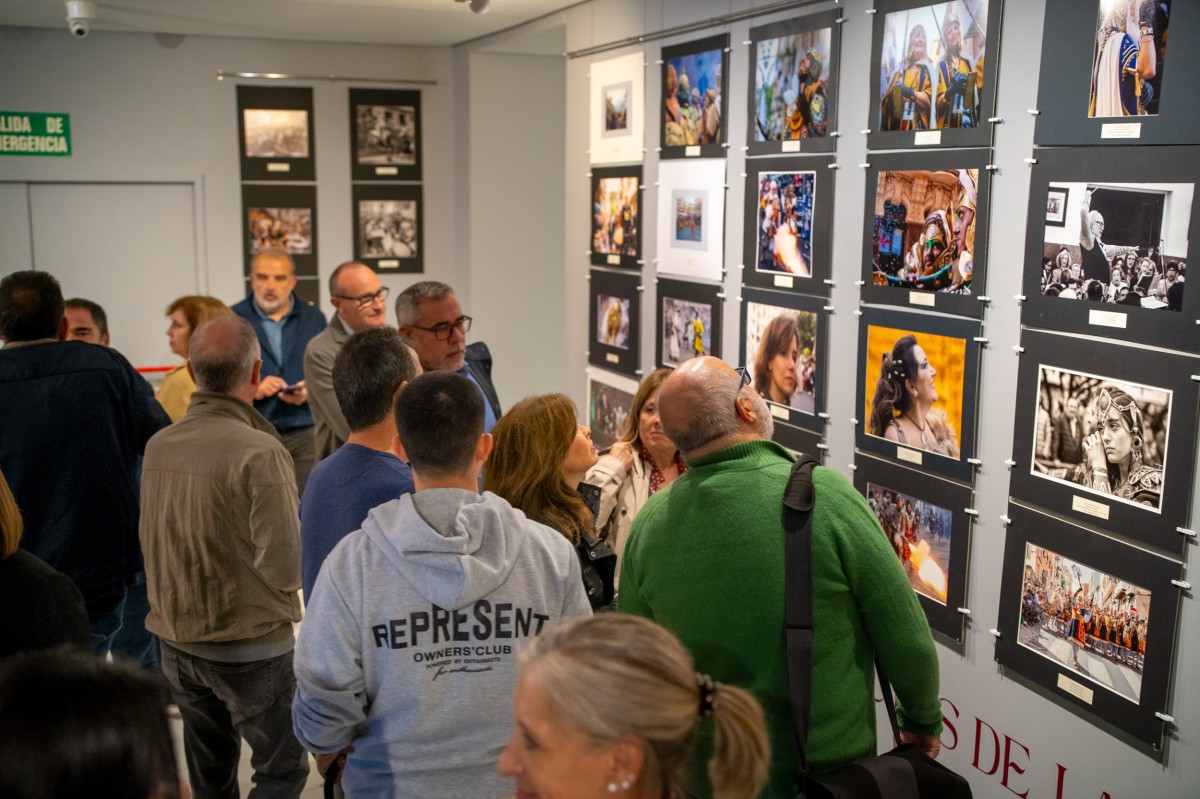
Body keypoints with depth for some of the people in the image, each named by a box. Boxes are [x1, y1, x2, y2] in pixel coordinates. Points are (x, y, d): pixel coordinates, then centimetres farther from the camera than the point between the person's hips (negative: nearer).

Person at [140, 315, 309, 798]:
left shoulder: (157, 446, -3)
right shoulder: (260, 453, -22)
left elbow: (151, 542, 7)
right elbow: (286, 567, -21)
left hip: (175, 640, 6)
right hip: (250, 645, -6)